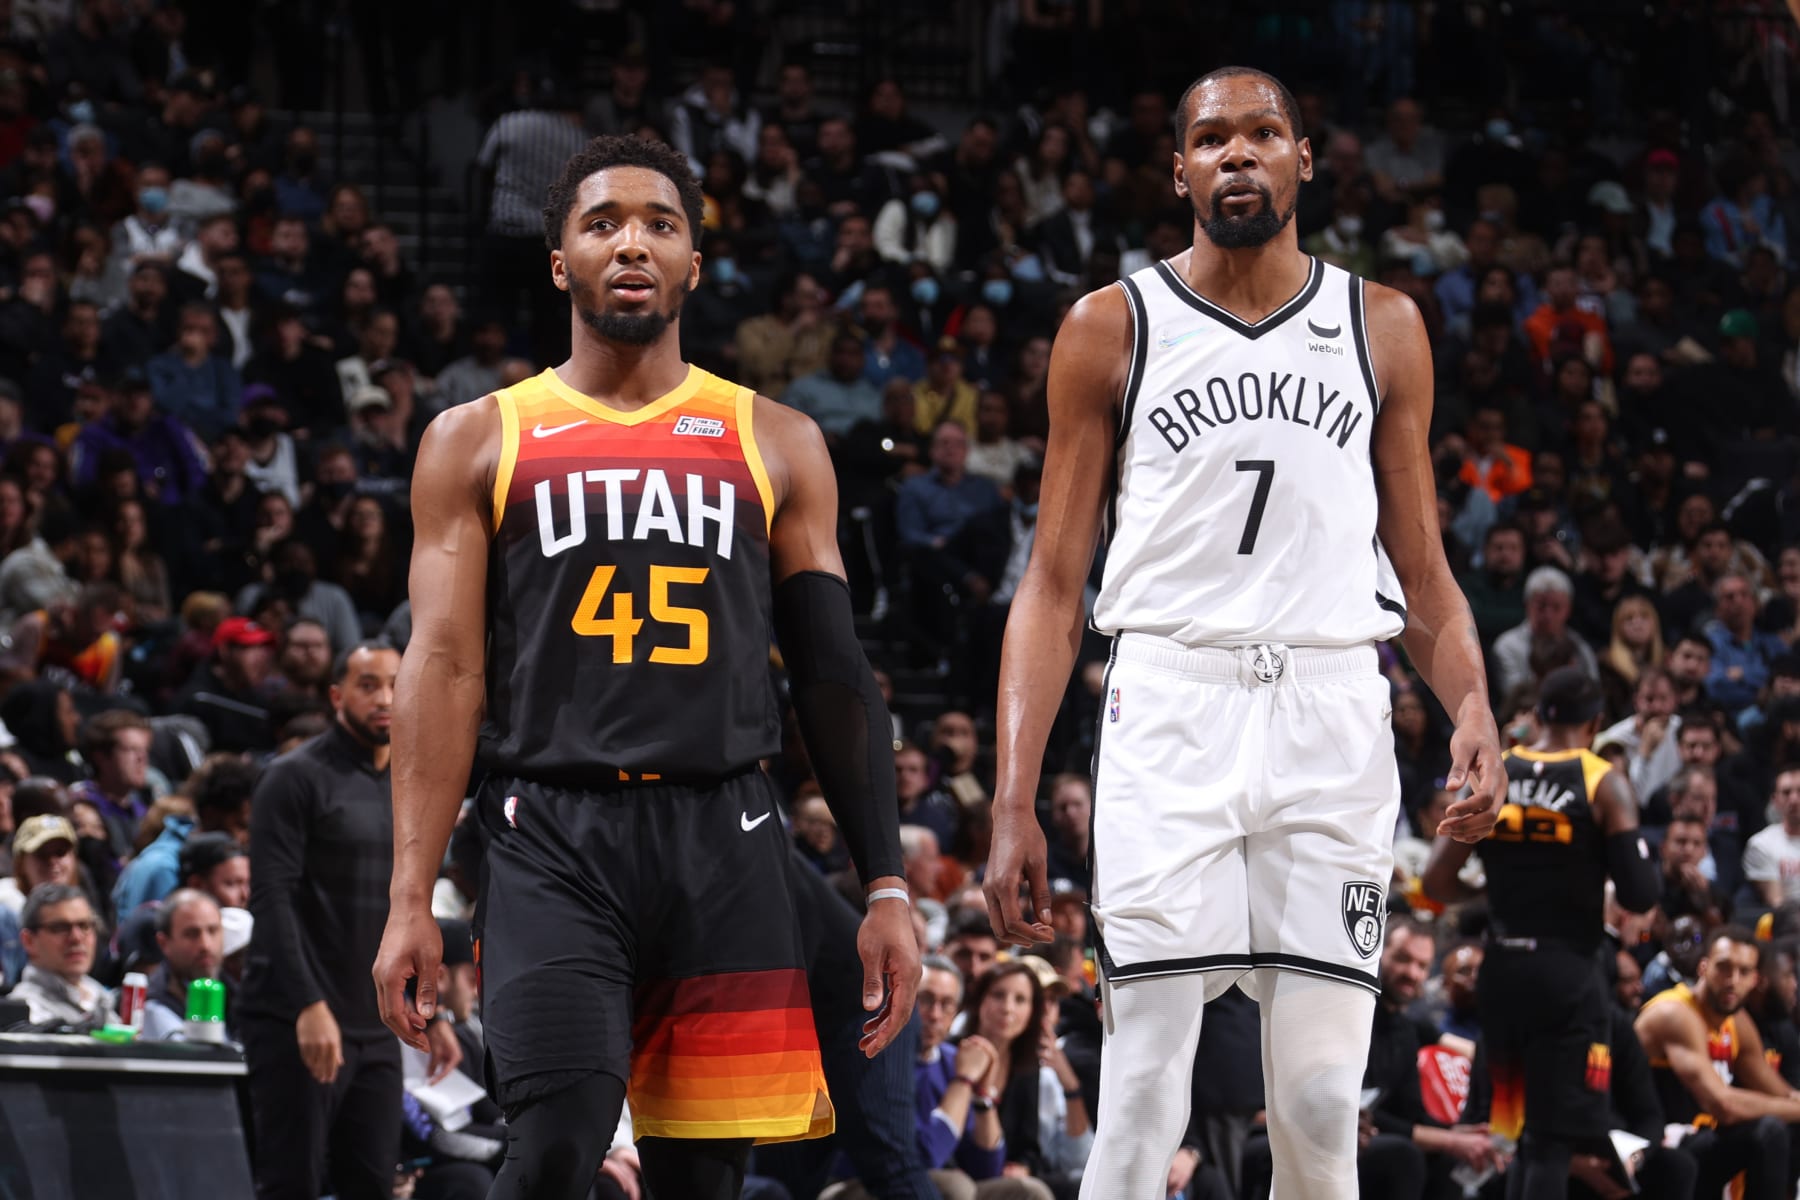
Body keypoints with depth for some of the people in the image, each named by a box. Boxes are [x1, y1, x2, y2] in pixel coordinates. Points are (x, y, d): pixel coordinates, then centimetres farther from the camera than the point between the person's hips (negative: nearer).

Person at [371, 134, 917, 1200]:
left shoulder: (776, 444, 14)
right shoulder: (479, 442, 10)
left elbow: (834, 675, 12)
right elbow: (444, 669, 3)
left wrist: (887, 888, 4)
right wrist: (411, 897, -7)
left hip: (724, 842, 2)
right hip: (555, 841, -2)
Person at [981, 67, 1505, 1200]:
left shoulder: (1383, 328, 13)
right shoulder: (1113, 329, 7)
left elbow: (1422, 568, 16)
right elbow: (1054, 583, 7)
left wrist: (1473, 704, -5)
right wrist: (1015, 800, -2)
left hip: (1333, 719, 2)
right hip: (1172, 707, -2)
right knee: (1144, 1106, -9)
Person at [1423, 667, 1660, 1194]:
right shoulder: (1605, 784, -6)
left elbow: (1437, 882, 2)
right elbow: (1639, 895, -11)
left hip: (1502, 968, 4)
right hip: (1569, 972, -4)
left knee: (1519, 1130, 19)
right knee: (1554, 1140, -5)